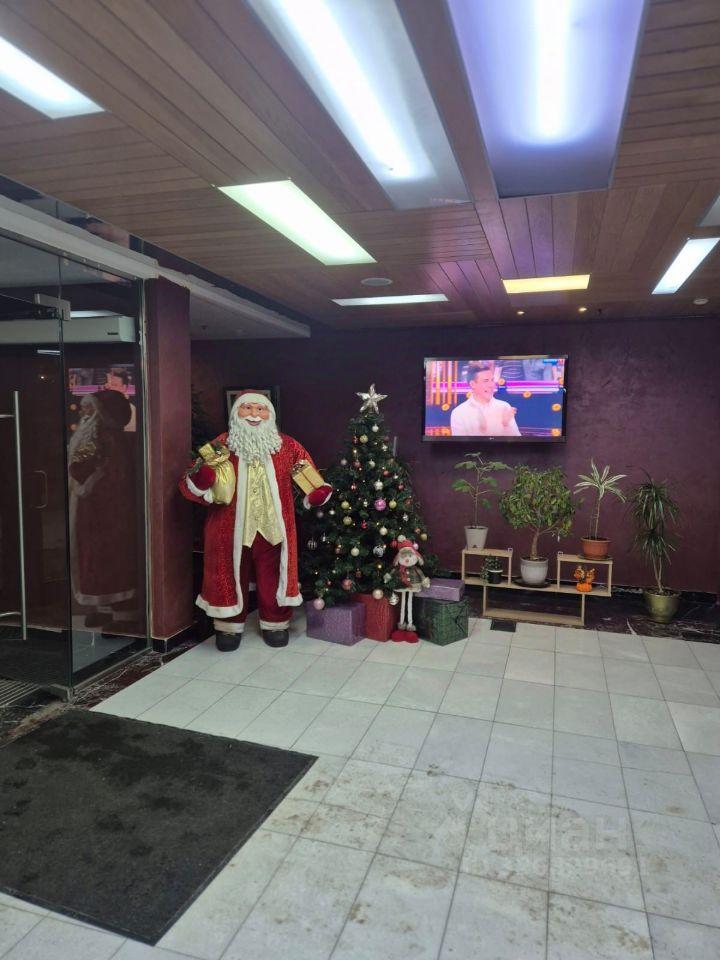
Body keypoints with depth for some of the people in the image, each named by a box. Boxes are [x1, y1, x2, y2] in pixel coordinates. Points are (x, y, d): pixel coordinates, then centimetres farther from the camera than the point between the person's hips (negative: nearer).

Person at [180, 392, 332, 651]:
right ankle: (229, 627, 31)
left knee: (273, 578, 13)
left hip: (273, 527, 1)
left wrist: (315, 493, -11)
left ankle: (275, 624, 34)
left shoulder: (288, 447, 2)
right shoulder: (220, 446, -3)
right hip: (230, 530, -1)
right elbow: (191, 488, -5)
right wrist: (203, 475, -27)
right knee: (231, 578, 12)